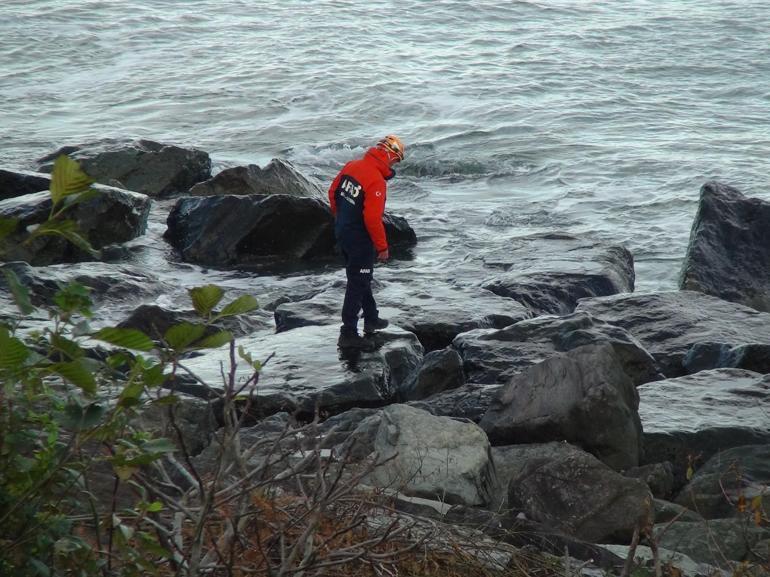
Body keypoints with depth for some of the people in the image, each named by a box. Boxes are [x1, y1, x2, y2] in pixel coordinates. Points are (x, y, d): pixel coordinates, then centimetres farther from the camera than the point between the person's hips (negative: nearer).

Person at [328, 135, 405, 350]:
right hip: (360, 239, -9)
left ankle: (371, 319, 38)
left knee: (361, 278, 23)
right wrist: (382, 247, -16)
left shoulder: (351, 166, -1)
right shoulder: (377, 182, -26)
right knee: (358, 284, -1)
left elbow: (333, 193, 10)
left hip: (341, 231, 9)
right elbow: (372, 218, -27)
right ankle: (349, 334, 2)